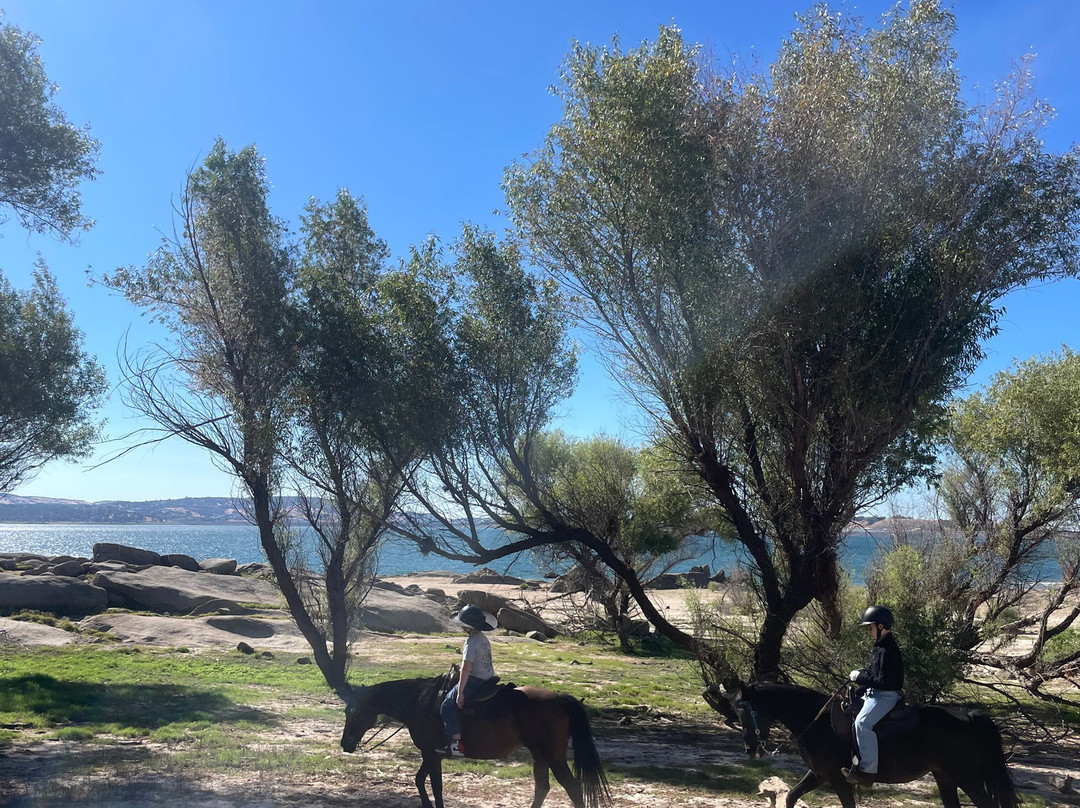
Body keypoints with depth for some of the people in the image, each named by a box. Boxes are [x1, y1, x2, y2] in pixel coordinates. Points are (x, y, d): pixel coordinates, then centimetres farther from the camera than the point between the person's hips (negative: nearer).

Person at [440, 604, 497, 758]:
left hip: (473, 681, -10)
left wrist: (460, 691, -22)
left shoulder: (471, 641, -18)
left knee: (448, 706, -7)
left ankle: (457, 743, -13)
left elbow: (467, 667, -24)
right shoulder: (484, 639, 10)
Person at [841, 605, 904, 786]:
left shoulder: (887, 651, -21)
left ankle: (868, 770, -29)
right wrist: (861, 675, 7)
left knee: (863, 722, -30)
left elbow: (884, 681, -26)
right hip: (875, 693, 12)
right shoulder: (879, 647, 13)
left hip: (887, 695, -12)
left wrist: (860, 678, -18)